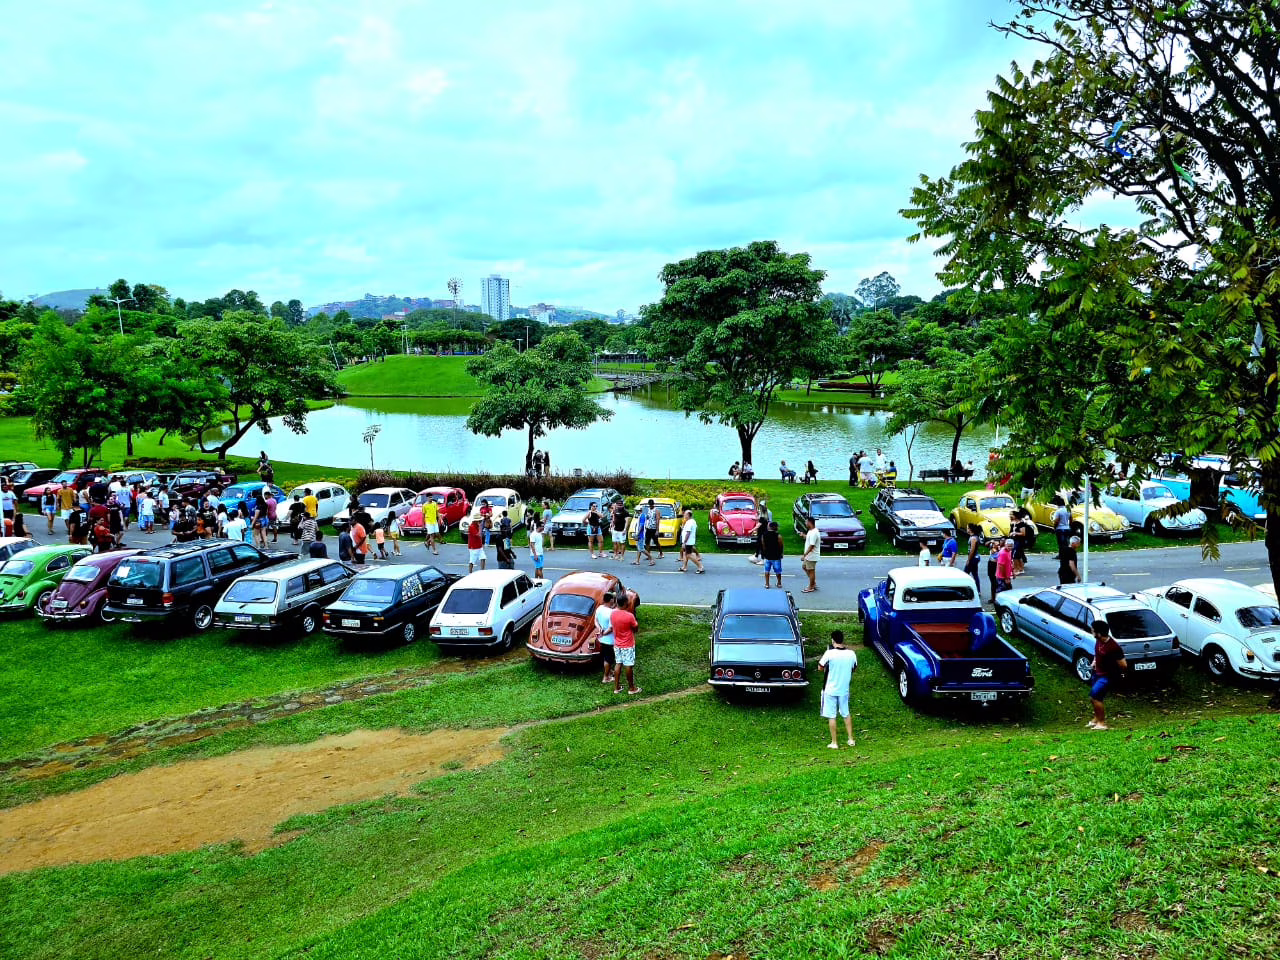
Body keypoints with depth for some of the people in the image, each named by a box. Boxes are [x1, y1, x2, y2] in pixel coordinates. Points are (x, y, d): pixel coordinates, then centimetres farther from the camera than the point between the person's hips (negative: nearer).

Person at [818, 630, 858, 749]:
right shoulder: (851, 654, -6)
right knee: (846, 714, 21)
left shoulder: (830, 653, -19)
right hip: (844, 689, 4)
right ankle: (851, 739, 25)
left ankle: (834, 743, 9)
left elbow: (820, 668, -8)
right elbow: (854, 668, 10)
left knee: (831, 717, 5)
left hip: (830, 690, -4)